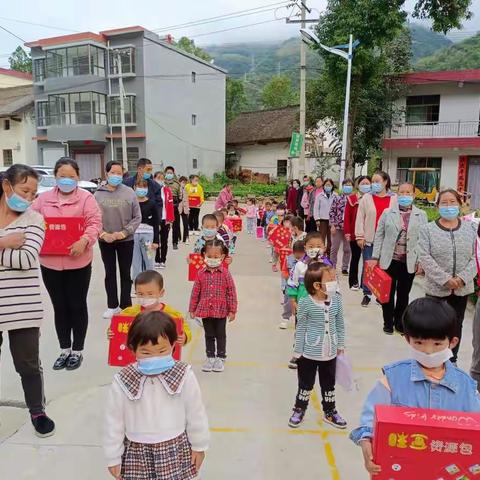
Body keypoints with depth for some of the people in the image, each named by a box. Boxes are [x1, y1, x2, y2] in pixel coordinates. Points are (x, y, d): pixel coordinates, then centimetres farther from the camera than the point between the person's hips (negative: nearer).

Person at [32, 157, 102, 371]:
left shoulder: (86, 197, -3)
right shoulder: (43, 198, 9)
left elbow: (94, 223, -11)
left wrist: (84, 240, -29)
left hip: (78, 262, -4)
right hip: (50, 262, 4)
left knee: (77, 306, 8)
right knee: (59, 307, 14)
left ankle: (77, 351, 23)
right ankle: (65, 350, 29)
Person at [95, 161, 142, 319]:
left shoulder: (130, 193, -6)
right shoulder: (98, 194, -4)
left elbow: (137, 217, -4)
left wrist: (123, 232, -13)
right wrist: (103, 234, -14)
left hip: (126, 240, -1)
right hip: (105, 241, 1)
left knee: (125, 274, 10)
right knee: (110, 273, 12)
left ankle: (125, 306, 22)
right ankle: (112, 306, 25)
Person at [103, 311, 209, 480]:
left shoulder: (184, 376, -17)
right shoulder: (122, 382, -16)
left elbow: (196, 414, -4)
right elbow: (113, 421, -3)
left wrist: (199, 446, 5)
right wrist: (113, 457, 4)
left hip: (176, 450, 0)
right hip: (137, 453, 1)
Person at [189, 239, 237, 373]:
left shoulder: (225, 273, -9)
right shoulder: (201, 274, -3)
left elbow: (231, 292, -6)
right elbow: (195, 292, 3)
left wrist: (232, 310, -7)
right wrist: (192, 309, 5)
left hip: (221, 311, -2)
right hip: (205, 310, 2)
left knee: (220, 335, 11)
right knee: (209, 335, 15)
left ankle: (220, 358, 25)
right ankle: (210, 357, 28)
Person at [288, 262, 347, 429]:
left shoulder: (336, 300, -8)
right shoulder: (305, 303, -19)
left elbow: (340, 324, 5)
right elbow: (301, 328, -11)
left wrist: (341, 344, 10)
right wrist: (298, 351, -5)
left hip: (330, 352, 4)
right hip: (309, 353, -4)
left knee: (329, 384, 20)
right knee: (306, 384, 14)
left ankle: (330, 412, 39)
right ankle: (299, 410, 35)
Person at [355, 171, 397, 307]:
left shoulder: (394, 199, 4)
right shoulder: (366, 198, 2)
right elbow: (360, 218, 0)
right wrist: (359, 236, -5)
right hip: (369, 239, 0)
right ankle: (366, 294, 17)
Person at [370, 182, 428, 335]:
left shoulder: (421, 215, 3)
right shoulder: (387, 213, 2)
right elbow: (379, 236, 2)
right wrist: (375, 257, -2)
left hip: (410, 262, 1)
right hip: (389, 260, 0)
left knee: (404, 294, 12)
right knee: (388, 292, 8)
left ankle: (399, 322, 29)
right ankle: (388, 322, 23)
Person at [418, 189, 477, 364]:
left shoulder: (470, 229, 3)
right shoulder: (428, 230, -5)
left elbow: (474, 257, 0)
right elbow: (425, 258, -12)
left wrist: (462, 278, -14)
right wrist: (445, 279, -19)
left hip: (462, 288, 3)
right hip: (436, 288, -3)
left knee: (456, 325, 15)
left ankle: (452, 360, 32)